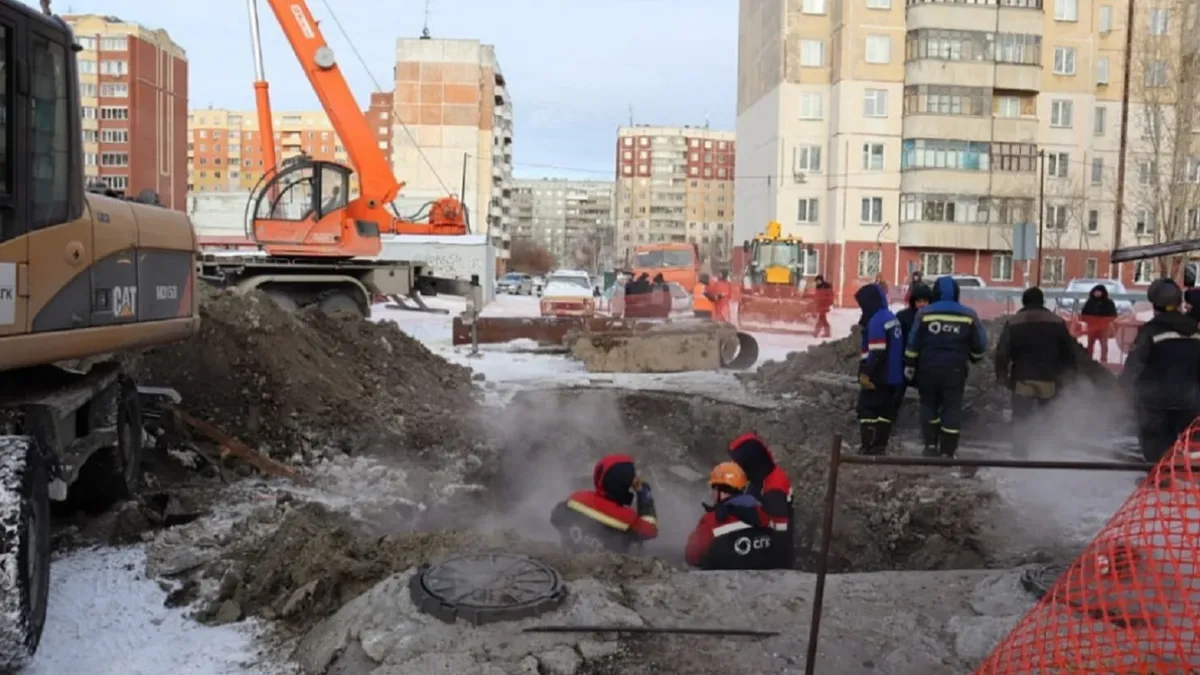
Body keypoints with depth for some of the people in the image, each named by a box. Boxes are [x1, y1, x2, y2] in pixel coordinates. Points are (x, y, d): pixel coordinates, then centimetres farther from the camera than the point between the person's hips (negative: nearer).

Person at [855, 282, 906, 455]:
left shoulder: (876, 321, -18)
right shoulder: (892, 318, 13)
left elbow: (877, 352, -24)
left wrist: (866, 373, -20)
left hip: (878, 376, -9)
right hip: (894, 376, 9)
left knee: (867, 409, -2)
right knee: (886, 411, 12)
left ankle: (869, 447, -3)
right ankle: (880, 446, 16)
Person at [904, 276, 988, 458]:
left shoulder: (925, 313, -4)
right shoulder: (968, 315, 0)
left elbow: (913, 344, -3)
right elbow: (980, 344, 6)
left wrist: (909, 366, 7)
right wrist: (974, 358, 26)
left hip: (928, 368, 0)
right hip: (955, 370, 0)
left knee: (929, 405, 15)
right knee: (952, 409, 5)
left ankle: (931, 446, 10)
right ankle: (947, 453, 4)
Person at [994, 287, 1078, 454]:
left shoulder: (1013, 322, 1)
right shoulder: (1057, 322, 5)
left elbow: (1002, 352, -5)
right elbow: (1069, 352, 9)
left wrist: (1001, 377, 3)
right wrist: (1063, 374, 21)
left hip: (1023, 378, -1)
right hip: (1049, 379, 1)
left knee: (1021, 419, 5)